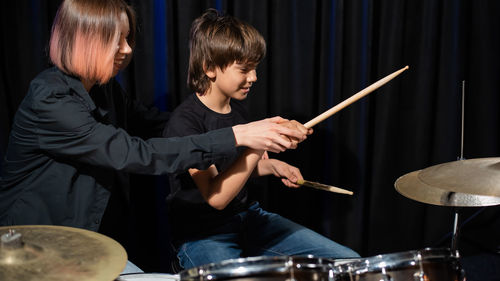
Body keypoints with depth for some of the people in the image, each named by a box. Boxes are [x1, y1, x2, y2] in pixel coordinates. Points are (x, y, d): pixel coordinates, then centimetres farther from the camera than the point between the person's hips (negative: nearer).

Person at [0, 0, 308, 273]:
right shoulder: (50, 102, -26)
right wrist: (236, 136, -34)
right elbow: (137, 154, -32)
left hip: (80, 238, 8)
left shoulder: (103, 88, 2)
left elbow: (150, 121, 15)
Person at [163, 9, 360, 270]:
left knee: (349, 263, 0)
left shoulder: (236, 110, 6)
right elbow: (216, 196, -26)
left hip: (247, 217, 7)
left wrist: (271, 166, 3)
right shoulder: (184, 122, -19)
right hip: (201, 235, -7)